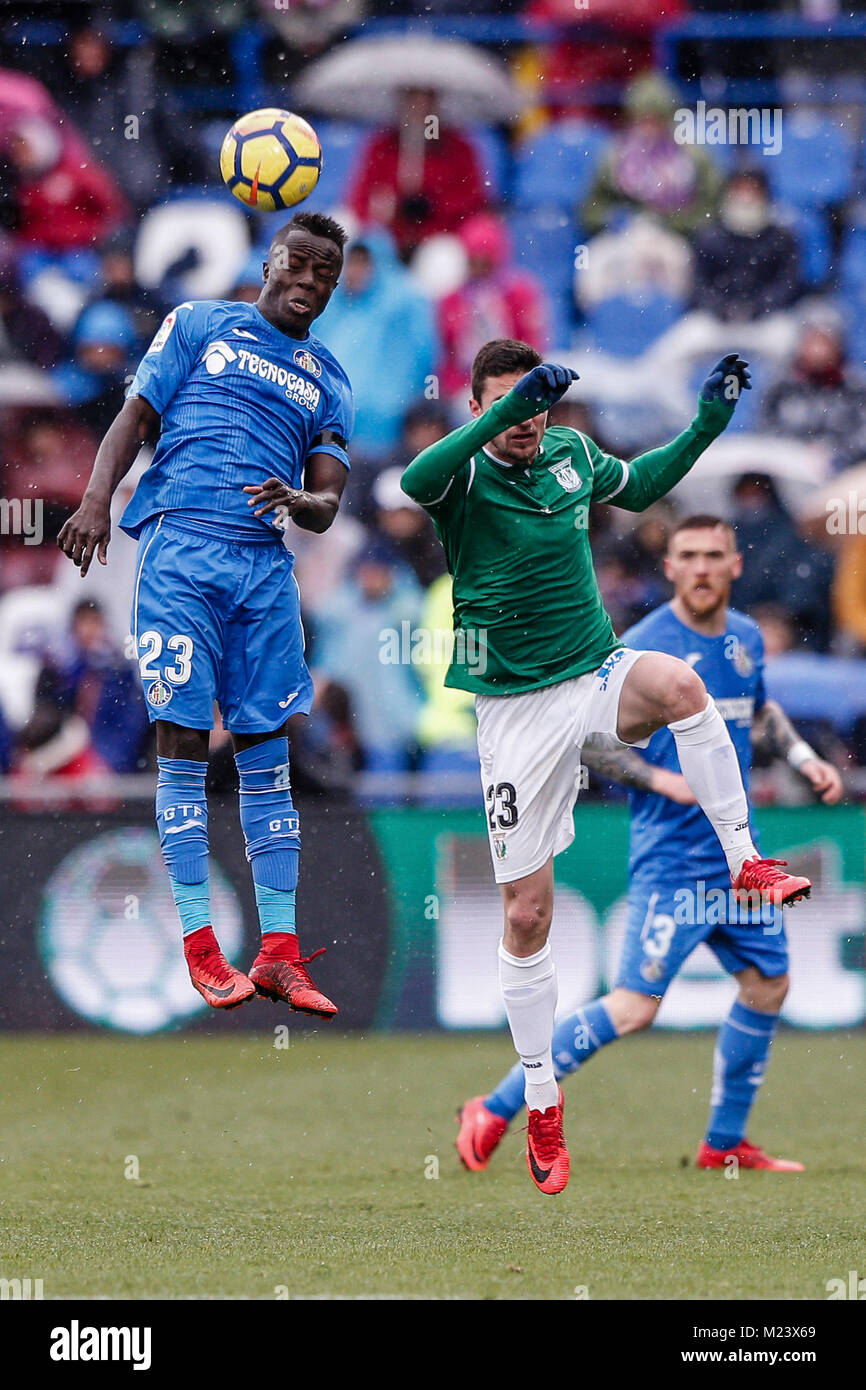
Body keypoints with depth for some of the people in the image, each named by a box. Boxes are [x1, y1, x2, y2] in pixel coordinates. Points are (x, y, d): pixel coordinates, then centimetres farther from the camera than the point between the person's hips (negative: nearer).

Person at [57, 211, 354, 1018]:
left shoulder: (329, 384, 19)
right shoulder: (201, 326, 11)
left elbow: (328, 505, 13)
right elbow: (135, 417, 5)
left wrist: (298, 501, -12)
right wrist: (97, 499, -12)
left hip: (264, 565, 3)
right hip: (180, 550, -3)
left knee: (267, 752, 1)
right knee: (183, 738, -7)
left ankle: (278, 954, 2)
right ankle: (199, 945, -5)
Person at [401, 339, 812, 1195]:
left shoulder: (572, 453, 3)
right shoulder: (465, 475, -11)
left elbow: (639, 486, 25)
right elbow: (416, 480, -37)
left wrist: (707, 425, 14)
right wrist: (507, 410, -46)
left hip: (596, 677, 3)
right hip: (515, 708, -3)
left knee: (676, 681, -34)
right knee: (526, 916, 0)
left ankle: (746, 864, -22)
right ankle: (542, 1108, 15)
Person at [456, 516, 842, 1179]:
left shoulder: (746, 638, 9)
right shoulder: (645, 646, -13)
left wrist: (804, 757, 14)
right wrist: (662, 780, -20)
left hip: (736, 850, 7)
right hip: (672, 857, -7)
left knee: (768, 984, 10)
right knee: (635, 1006, -13)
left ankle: (725, 1142, 24)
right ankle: (495, 1111, -7)